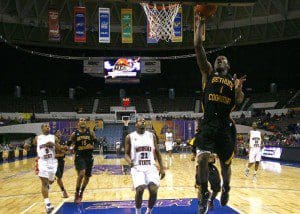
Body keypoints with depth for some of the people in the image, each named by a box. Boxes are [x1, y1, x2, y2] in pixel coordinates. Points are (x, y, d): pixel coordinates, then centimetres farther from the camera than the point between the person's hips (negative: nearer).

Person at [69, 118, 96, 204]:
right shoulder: (74, 134, -1)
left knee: (87, 176, 11)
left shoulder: (90, 132, 2)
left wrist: (92, 146, -14)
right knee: (81, 174, -23)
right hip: (79, 156, -3)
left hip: (89, 156, 3)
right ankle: (77, 194, -9)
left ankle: (81, 193, 34)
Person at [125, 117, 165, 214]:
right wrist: (129, 161, -19)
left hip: (151, 167, 2)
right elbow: (126, 154, 4)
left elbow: (157, 152, 13)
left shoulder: (151, 135, 8)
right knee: (140, 189, -22)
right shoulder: (130, 137, 2)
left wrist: (162, 168, 8)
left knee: (154, 189, -17)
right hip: (137, 167, -2)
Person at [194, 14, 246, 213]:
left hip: (226, 127, 2)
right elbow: (198, 47, 1)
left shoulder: (234, 80, 14)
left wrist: (239, 88, -21)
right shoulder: (208, 72, 10)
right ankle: (204, 194, 4)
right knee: (202, 159, -17)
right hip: (208, 125, -1)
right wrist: (200, 24, -3)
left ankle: (226, 188, 41)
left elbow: (239, 100, -1)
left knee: (226, 163, 12)